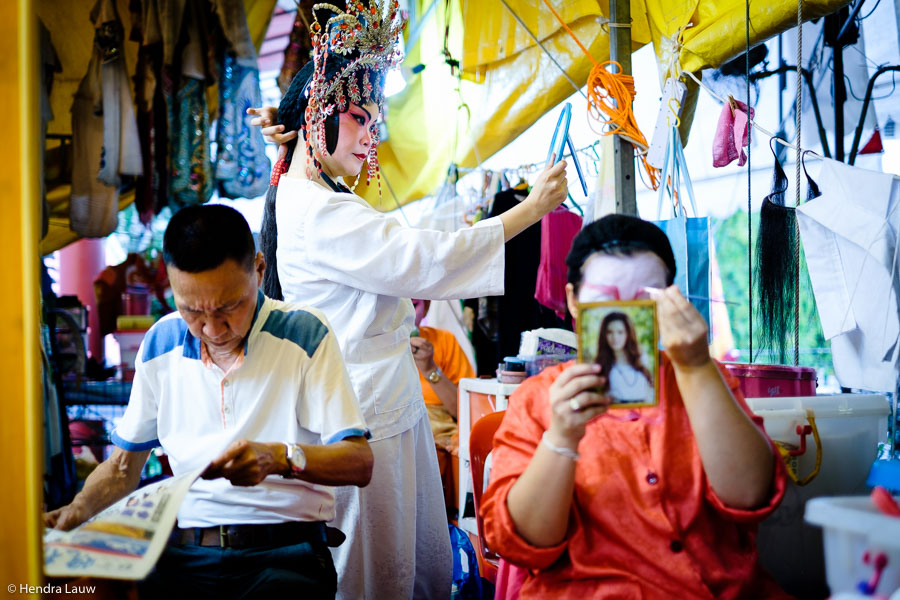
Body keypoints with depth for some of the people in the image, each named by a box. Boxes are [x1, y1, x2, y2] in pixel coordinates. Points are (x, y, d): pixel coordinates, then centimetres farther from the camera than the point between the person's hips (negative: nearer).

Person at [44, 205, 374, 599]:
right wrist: (76, 512, 1)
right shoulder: (161, 343, 12)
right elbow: (125, 463, 22)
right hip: (183, 549, 3)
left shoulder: (303, 333, -1)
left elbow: (359, 462, -5)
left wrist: (281, 457, -24)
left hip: (283, 551, -3)